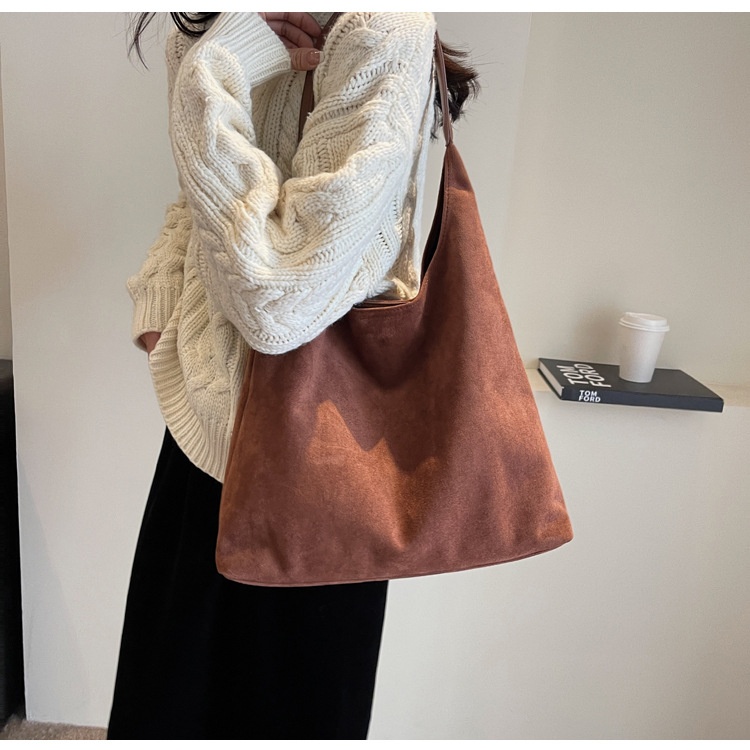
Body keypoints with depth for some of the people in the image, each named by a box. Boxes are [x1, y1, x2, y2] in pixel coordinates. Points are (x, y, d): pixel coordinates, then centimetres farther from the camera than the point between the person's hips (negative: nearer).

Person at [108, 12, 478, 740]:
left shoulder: (380, 32, -23)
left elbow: (278, 303, -30)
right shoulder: (204, 35, 3)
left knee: (284, 690, 17)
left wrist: (212, 78, -24)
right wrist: (157, 298, 2)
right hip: (211, 413, 8)